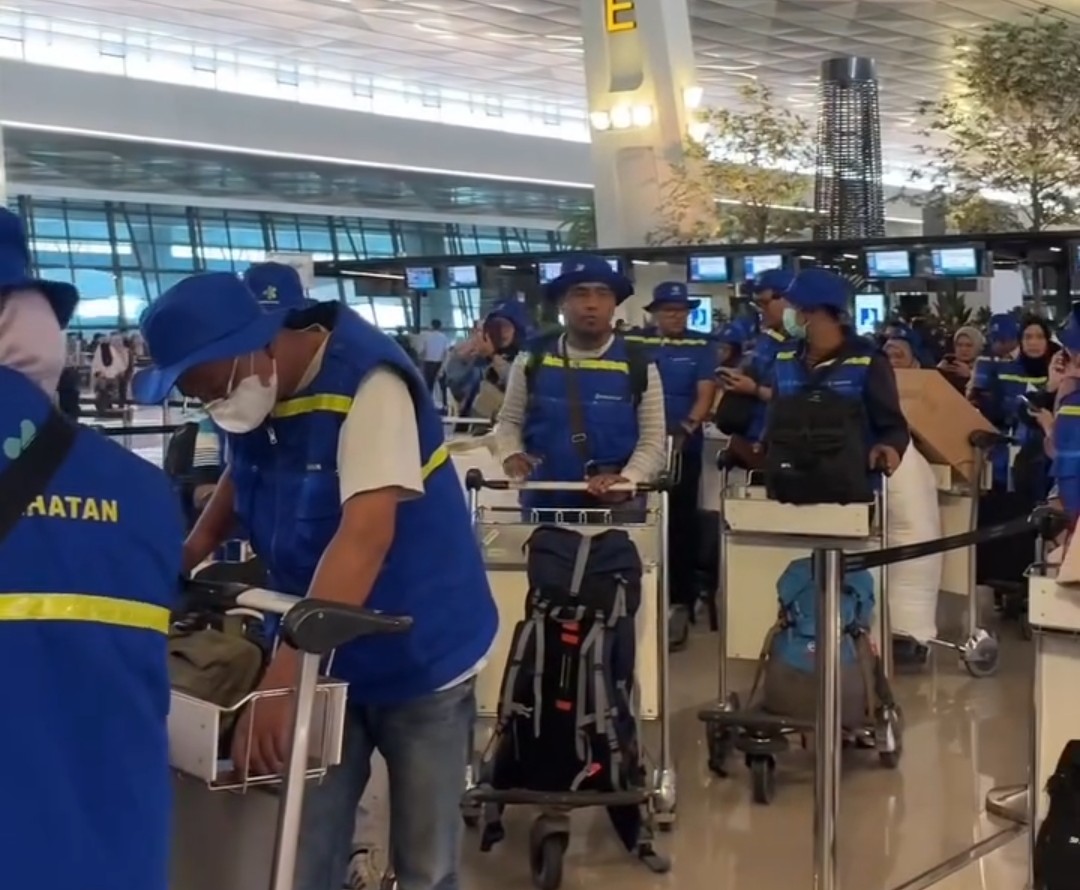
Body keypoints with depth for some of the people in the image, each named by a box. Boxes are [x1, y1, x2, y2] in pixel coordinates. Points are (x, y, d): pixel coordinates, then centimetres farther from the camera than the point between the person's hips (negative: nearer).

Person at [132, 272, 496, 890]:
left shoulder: (366, 382, -25)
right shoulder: (249, 390, -3)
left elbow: (367, 534, -34)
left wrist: (283, 676, -41)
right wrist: (192, 551, -1)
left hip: (419, 657, -5)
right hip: (320, 658, 6)